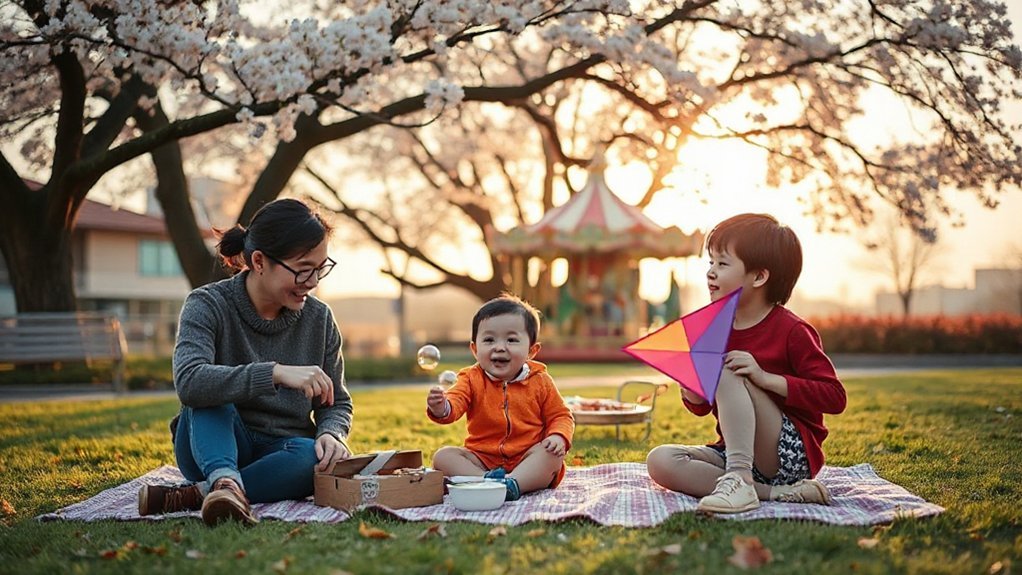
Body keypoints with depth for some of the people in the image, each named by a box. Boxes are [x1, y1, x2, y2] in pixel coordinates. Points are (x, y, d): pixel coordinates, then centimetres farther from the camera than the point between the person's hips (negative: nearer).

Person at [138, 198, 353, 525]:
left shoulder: (319, 318, -1)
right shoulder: (208, 305, -12)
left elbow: (337, 403, 6)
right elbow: (188, 381, -32)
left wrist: (331, 435, -18)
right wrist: (275, 373, -42)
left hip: (281, 452, 2)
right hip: (215, 447, -2)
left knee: (314, 457, -33)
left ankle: (194, 495, -32)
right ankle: (226, 482, -51)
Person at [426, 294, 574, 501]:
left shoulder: (540, 381, 0)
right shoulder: (472, 379, -1)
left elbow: (560, 416, 7)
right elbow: (454, 403, -19)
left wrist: (558, 437, -16)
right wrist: (441, 408, -44)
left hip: (527, 461, -1)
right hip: (482, 459, 1)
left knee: (553, 453, -29)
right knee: (442, 456, -19)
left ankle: (513, 484, -45)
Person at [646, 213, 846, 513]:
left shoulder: (792, 331, -8)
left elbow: (835, 396, -16)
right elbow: (701, 407, 18)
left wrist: (764, 377, -24)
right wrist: (692, 391, -8)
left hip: (791, 455, -7)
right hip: (732, 452, 7)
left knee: (728, 374, -24)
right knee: (660, 461, -18)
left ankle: (738, 479, -33)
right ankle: (773, 493, -22)